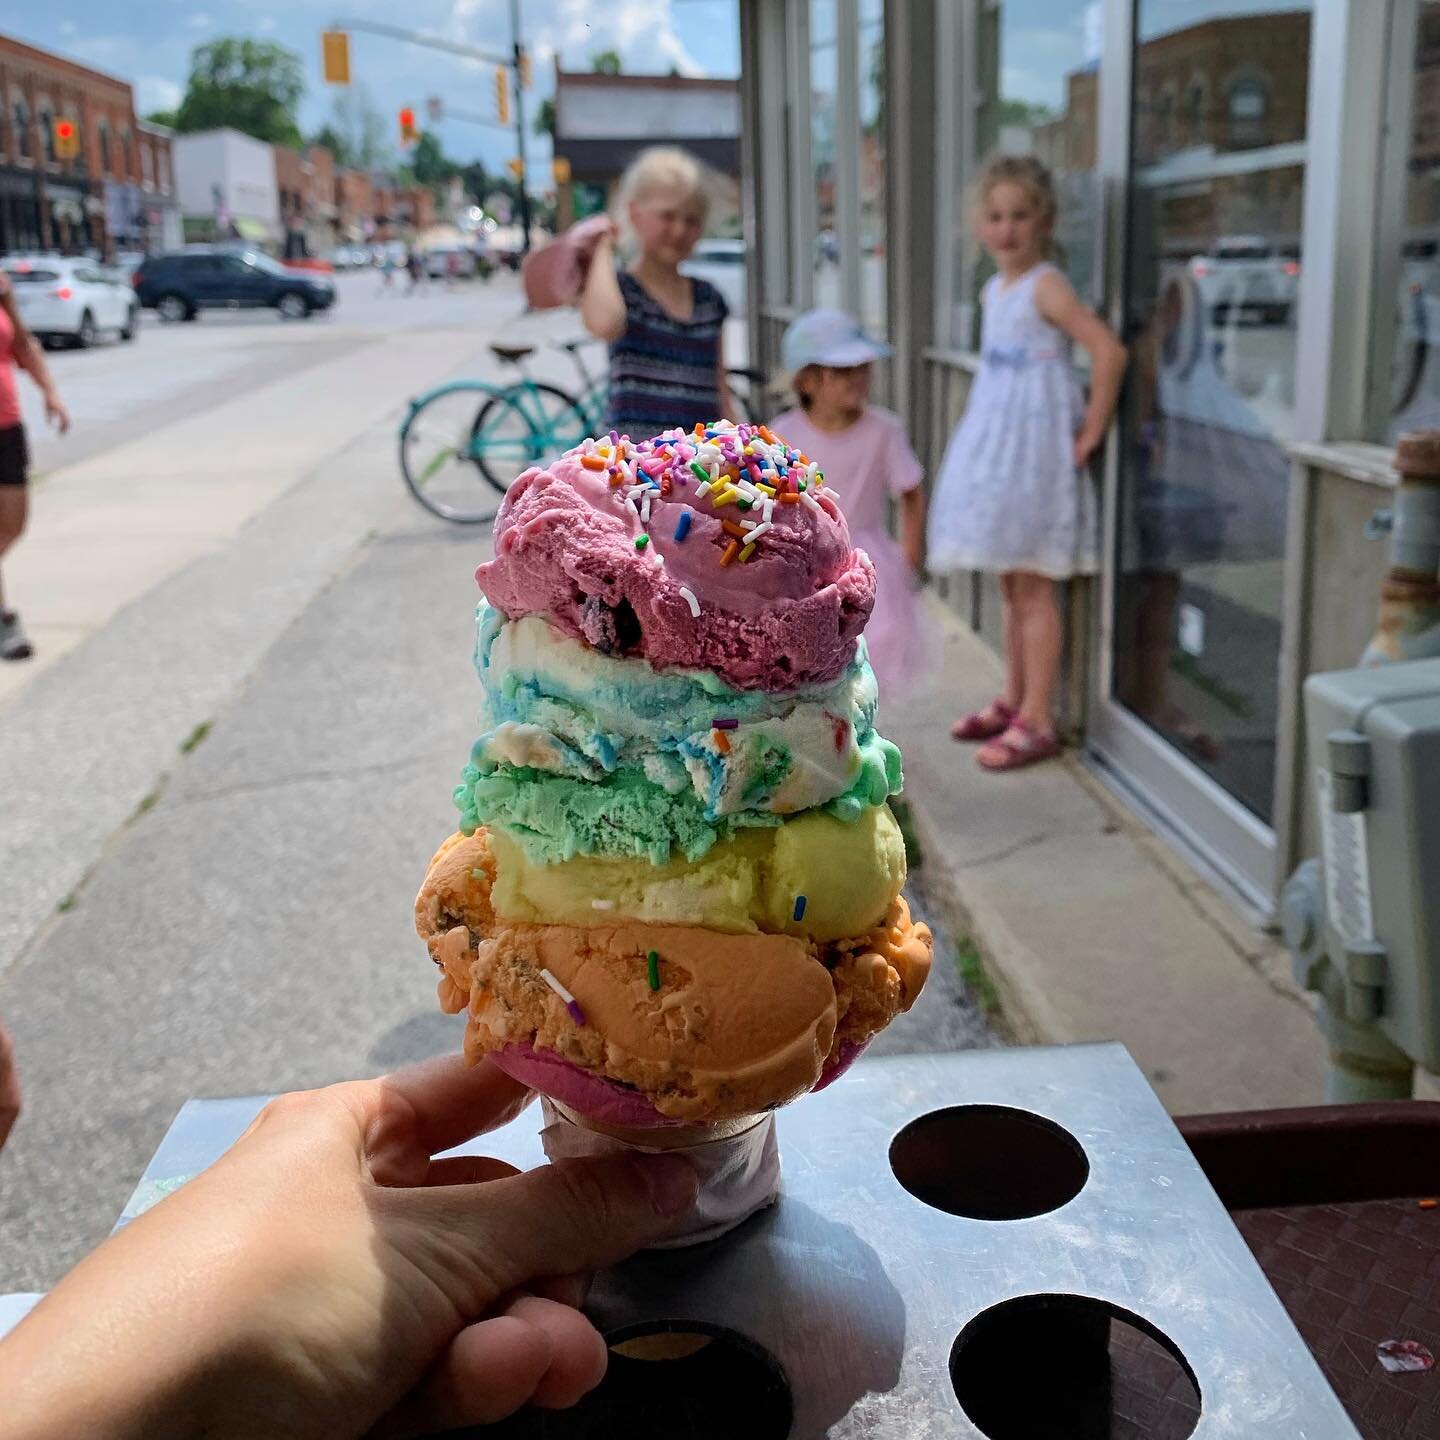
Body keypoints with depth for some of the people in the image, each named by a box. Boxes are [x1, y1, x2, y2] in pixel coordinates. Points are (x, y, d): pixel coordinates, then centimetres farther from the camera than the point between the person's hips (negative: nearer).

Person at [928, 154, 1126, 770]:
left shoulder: (1046, 286, -14)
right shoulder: (993, 291, 11)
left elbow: (1109, 350, -23)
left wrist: (1091, 433, -18)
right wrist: (988, 430, 15)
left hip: (1036, 443, -9)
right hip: (998, 441, 9)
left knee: (1032, 585, -5)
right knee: (1009, 582, 15)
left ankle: (1037, 722, 2)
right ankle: (1013, 701, 27)